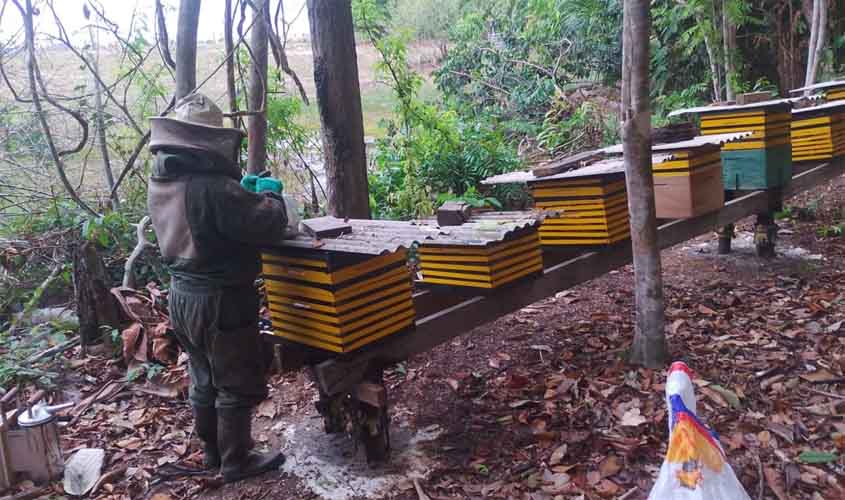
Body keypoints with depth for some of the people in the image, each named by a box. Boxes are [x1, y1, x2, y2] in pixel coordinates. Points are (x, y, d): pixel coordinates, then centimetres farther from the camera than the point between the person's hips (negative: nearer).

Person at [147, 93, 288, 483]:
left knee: (204, 380, 22)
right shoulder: (212, 187, -27)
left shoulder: (160, 181, 3)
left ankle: (212, 450, 38)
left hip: (182, 294, 9)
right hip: (220, 300, -9)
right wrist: (271, 197, -5)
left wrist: (243, 193, 8)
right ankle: (236, 462, 22)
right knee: (237, 385, 8)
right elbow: (267, 228, -24)